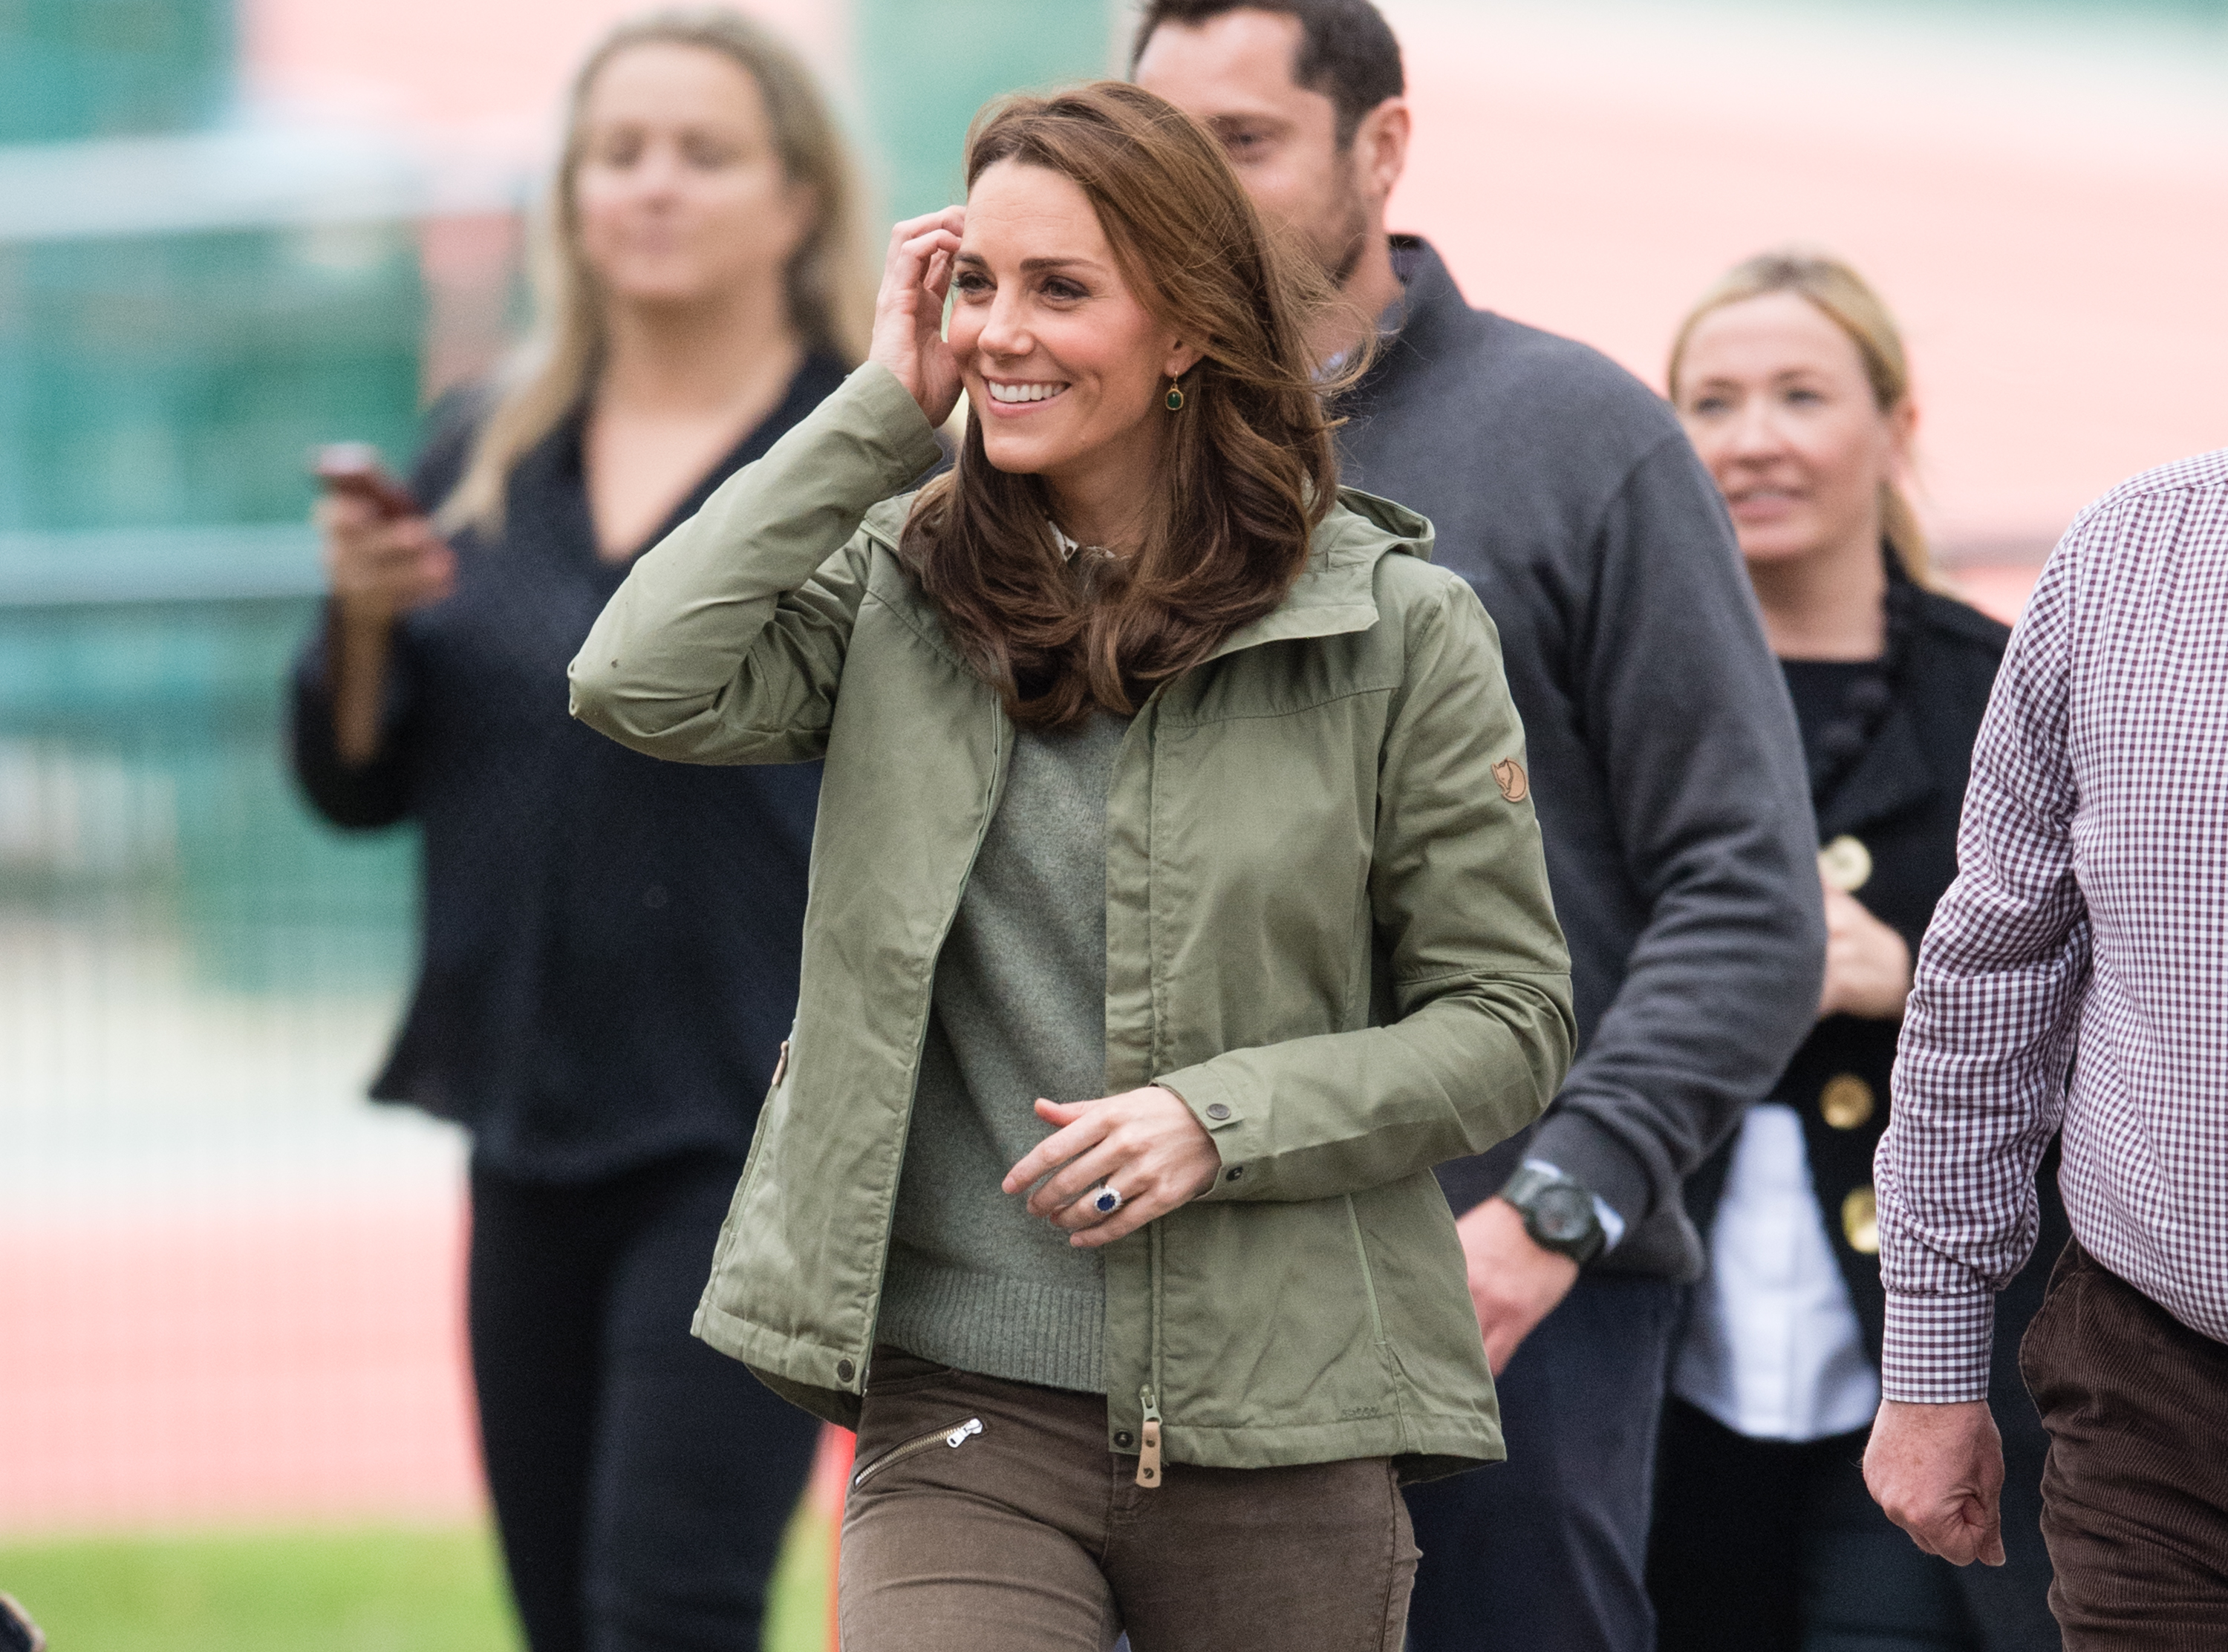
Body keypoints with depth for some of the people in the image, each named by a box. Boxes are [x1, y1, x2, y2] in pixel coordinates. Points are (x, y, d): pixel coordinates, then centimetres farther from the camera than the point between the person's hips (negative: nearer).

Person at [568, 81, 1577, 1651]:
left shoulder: (1393, 631, 0)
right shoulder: (902, 593, 7)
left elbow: (1509, 1019, 3)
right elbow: (642, 683, -12)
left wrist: (1224, 1117, -12)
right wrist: (881, 407, -4)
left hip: (1279, 1432, 0)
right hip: (964, 1413, 0)